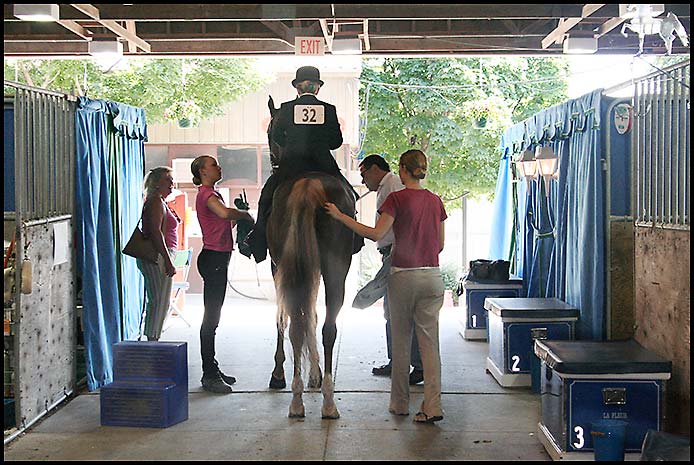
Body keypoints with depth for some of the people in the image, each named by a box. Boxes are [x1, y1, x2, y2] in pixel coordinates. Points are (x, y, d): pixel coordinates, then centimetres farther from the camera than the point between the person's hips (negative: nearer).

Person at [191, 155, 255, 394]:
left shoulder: (210, 193, 19)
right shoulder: (206, 194, -13)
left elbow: (224, 221, 22)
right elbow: (224, 213, -33)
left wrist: (239, 216, 7)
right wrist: (246, 214, -17)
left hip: (217, 259, 11)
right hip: (213, 258, -11)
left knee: (213, 316, 14)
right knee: (211, 317, -8)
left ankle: (212, 369, 21)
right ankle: (209, 375, -5)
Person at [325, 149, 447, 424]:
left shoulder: (397, 198, -9)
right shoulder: (435, 201, 6)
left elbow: (376, 234, -16)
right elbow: (440, 244, 11)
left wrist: (340, 216, -13)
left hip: (403, 275, -3)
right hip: (432, 276, 4)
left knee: (401, 341, 9)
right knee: (429, 342, 3)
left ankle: (400, 404, 18)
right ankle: (432, 407, -3)